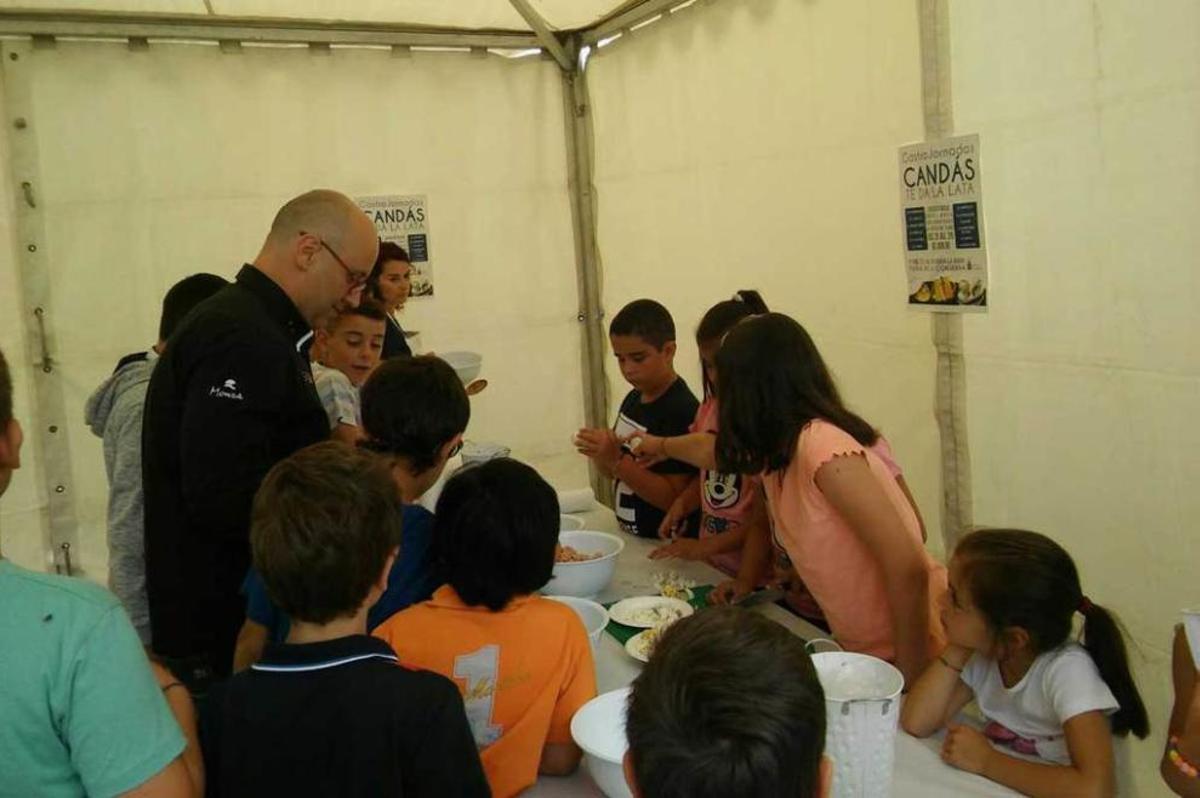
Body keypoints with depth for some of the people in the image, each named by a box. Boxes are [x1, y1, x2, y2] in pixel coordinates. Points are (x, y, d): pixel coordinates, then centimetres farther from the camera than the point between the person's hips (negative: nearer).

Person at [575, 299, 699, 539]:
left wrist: (617, 460, -24)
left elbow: (674, 498, -19)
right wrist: (601, 453, -6)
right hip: (629, 537, 6)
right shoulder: (633, 399, 7)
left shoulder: (683, 411, -17)